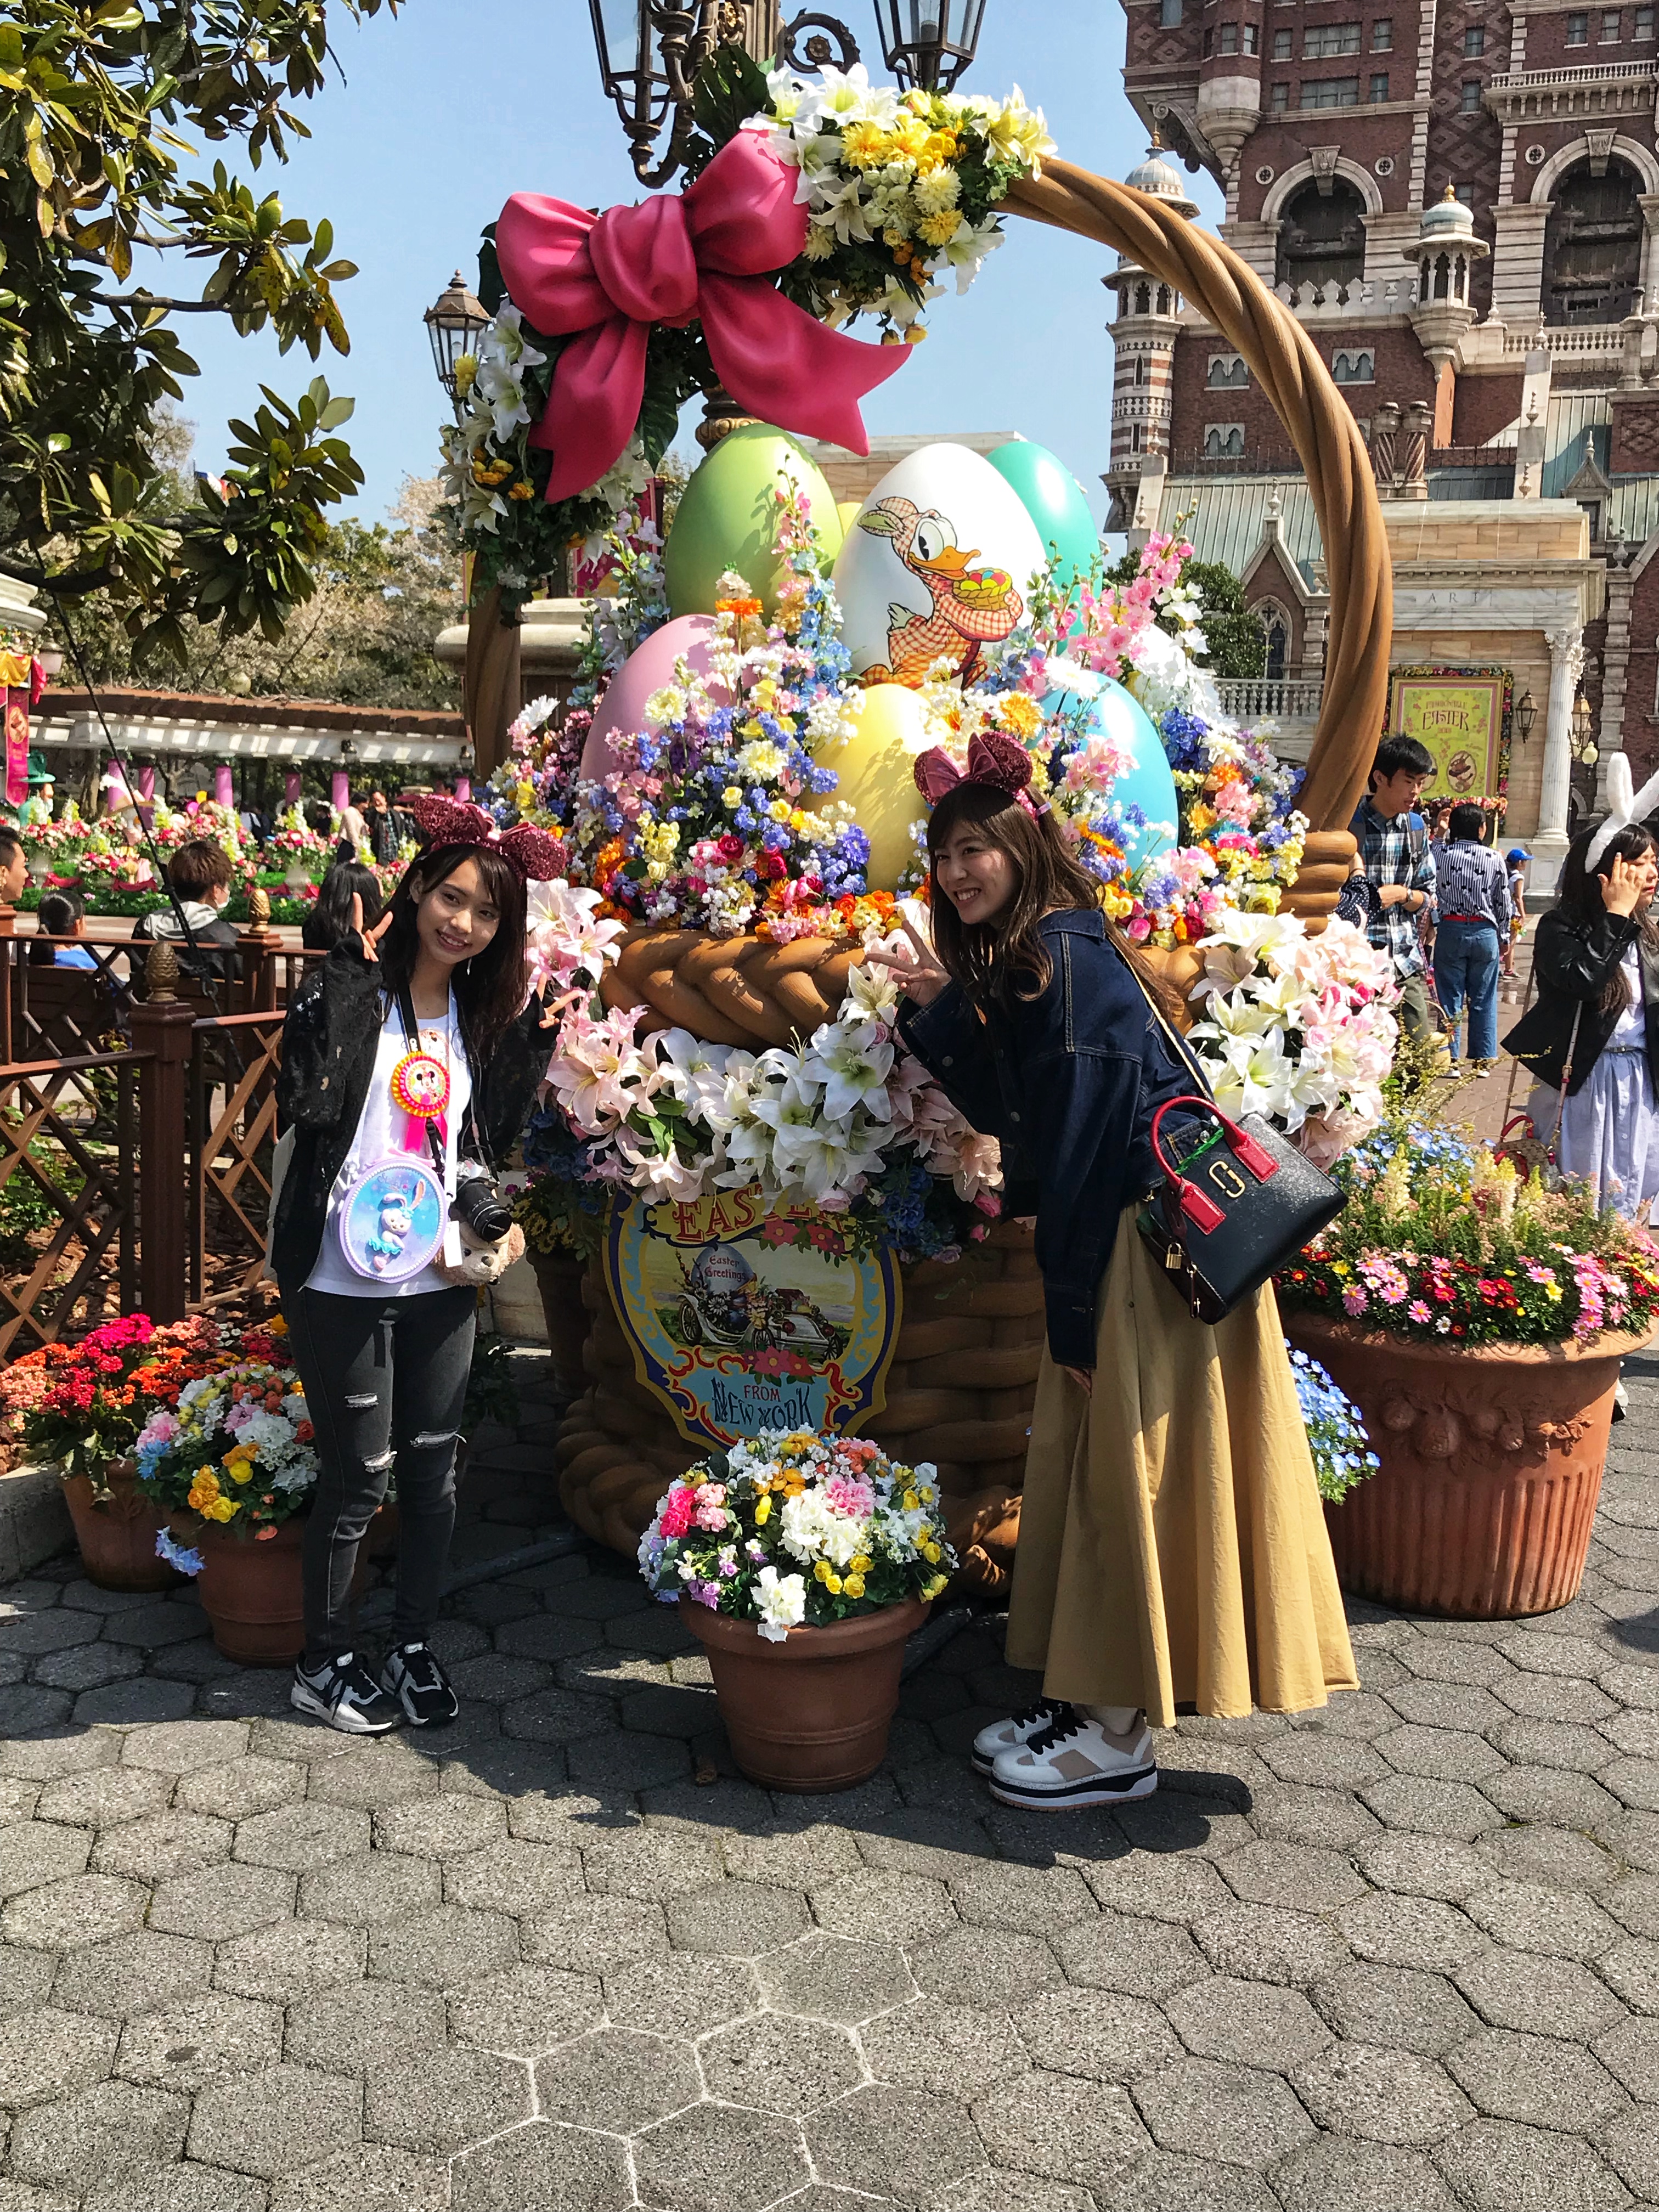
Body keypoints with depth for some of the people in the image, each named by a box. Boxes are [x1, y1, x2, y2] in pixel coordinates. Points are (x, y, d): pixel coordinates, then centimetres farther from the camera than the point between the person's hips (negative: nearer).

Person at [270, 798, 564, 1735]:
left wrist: (536, 1039, -1)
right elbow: (306, 1099, -23)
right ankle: (325, 1662, 25)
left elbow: (495, 1138, 7)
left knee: (434, 1467, 12)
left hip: (440, 1279, 5)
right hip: (346, 1281, -5)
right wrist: (350, 975, -23)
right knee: (359, 1476, 5)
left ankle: (416, 1646, 30)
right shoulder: (352, 989, -9)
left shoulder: (482, 1012, 8)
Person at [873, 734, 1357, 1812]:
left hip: (1151, 1248, -10)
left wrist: (1074, 1309, -17)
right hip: (1113, 1248, 10)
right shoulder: (1019, 961, 13)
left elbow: (1083, 1140, -19)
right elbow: (1006, 1112, 15)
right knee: (1085, 1466, 14)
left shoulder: (1067, 955, -16)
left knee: (1127, 1471, -1)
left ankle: (1120, 1740, 12)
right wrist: (942, 1013, 8)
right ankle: (1090, 1696, 27)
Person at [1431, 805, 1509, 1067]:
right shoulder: (1494, 859, -3)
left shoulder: (1443, 854, -5)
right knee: (1483, 1000, 8)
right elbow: (1503, 904, 3)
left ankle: (1449, 1058, 5)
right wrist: (1503, 937, 17)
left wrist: (1443, 835, 20)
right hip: (1485, 933, 0)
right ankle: (1483, 1060, 13)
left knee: (1450, 998, 5)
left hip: (1450, 930, 0)